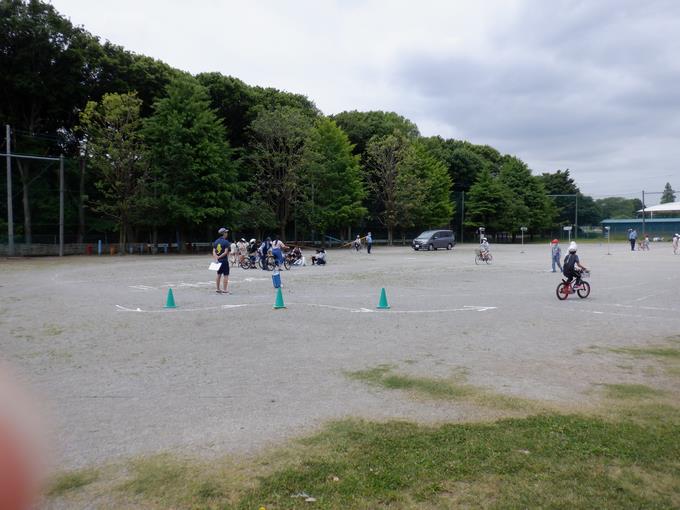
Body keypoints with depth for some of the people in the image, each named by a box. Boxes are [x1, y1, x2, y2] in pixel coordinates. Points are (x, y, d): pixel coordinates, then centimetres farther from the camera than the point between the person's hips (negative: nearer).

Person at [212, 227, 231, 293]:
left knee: (219, 275, 15)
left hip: (218, 261, 7)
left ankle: (218, 289, 21)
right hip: (224, 260, -7)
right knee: (225, 275, -2)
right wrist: (219, 257, -12)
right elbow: (226, 252, -19)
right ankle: (224, 290, -2)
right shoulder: (226, 242, -12)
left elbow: (214, 251, 1)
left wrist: (216, 258, -9)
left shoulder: (216, 241, 9)